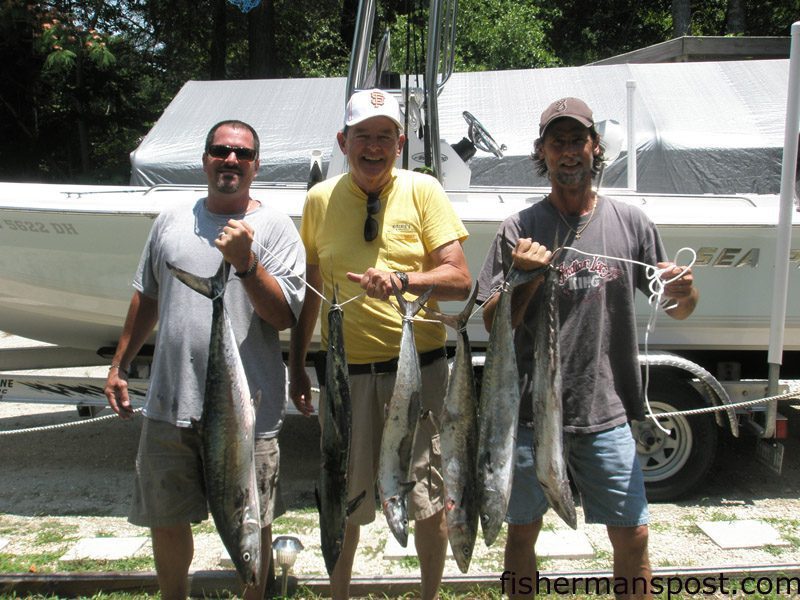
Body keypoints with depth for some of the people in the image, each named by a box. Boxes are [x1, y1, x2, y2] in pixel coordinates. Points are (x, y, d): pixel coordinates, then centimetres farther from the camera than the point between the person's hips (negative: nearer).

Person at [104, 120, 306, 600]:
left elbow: (284, 317, -11)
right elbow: (147, 298, 19)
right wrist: (120, 365, 20)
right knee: (166, 520, 18)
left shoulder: (275, 227, -4)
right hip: (169, 404, 4)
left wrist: (245, 263, -23)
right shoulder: (171, 221, 9)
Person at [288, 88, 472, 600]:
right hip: (346, 369, 2)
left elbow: (459, 280, -7)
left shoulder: (422, 190, -2)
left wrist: (401, 279, -25)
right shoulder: (320, 200, 4)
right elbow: (310, 289, 12)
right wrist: (297, 364, 12)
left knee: (428, 499, 9)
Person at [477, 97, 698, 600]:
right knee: (522, 534, 13)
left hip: (606, 411, 1)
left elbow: (678, 311, 9)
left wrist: (685, 291, -13)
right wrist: (525, 277, -18)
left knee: (632, 538, 8)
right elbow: (494, 323, -1)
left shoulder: (631, 222, 4)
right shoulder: (519, 230, 0)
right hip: (531, 411, 0)